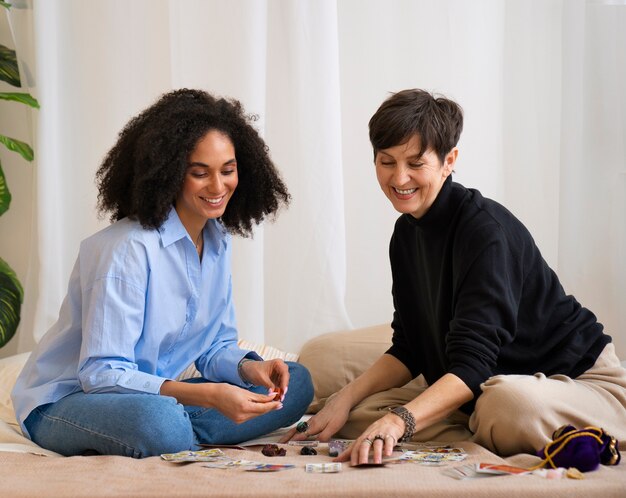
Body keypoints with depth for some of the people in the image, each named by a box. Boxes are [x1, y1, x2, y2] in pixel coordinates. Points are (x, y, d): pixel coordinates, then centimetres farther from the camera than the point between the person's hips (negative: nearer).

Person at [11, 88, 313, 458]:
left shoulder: (217, 241, 4)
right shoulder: (129, 248, -22)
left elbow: (215, 347, 11)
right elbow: (102, 373, -25)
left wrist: (249, 368, -13)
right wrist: (209, 395, -34)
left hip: (154, 394, 8)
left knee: (295, 383, -4)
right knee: (158, 418, -42)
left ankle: (182, 439, -14)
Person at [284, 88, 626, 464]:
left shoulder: (486, 229, -21)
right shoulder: (407, 233, 6)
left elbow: (473, 361, -30)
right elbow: (409, 349, 9)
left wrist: (399, 419, -44)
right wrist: (345, 401, -6)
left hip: (578, 377, -8)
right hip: (478, 393, 8)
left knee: (511, 404, -42)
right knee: (359, 411, -5)